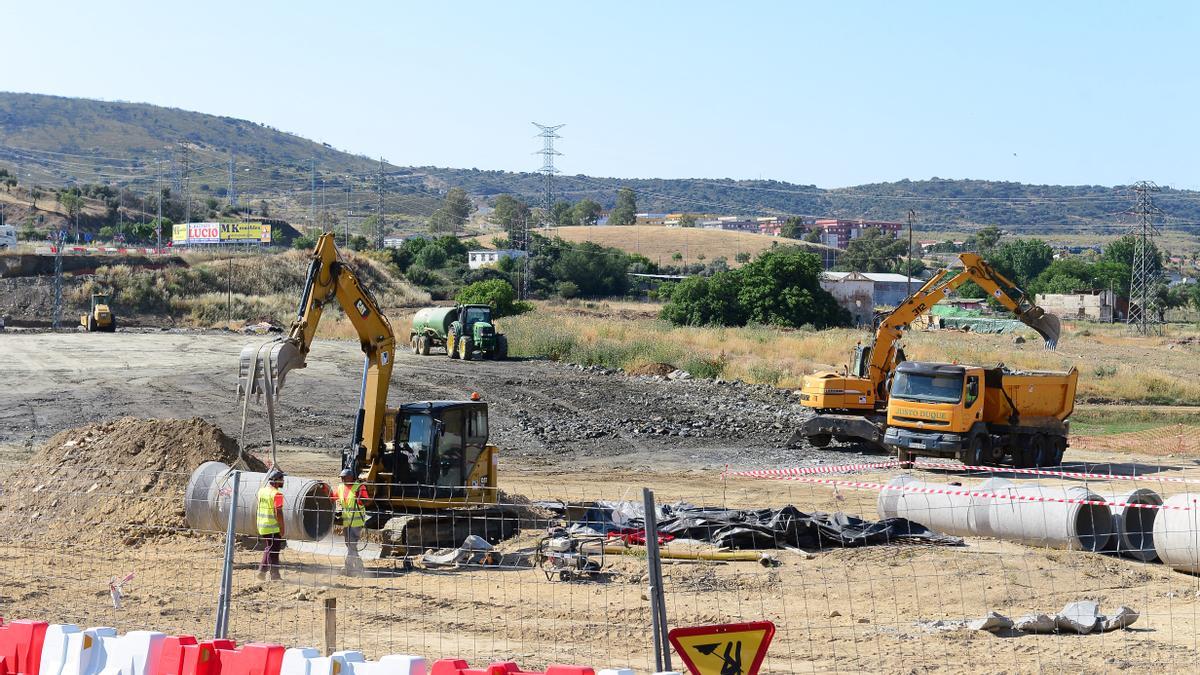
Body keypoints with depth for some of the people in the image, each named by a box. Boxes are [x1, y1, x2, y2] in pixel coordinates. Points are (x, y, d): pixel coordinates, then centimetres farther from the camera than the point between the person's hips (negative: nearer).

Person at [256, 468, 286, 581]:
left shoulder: (261, 490, 3)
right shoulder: (277, 494, -18)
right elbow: (278, 512, -20)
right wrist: (282, 529, -16)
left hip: (262, 526, 7)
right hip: (273, 527, -7)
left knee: (269, 548, 22)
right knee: (274, 550, 2)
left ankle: (262, 570, 17)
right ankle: (274, 575, 6)